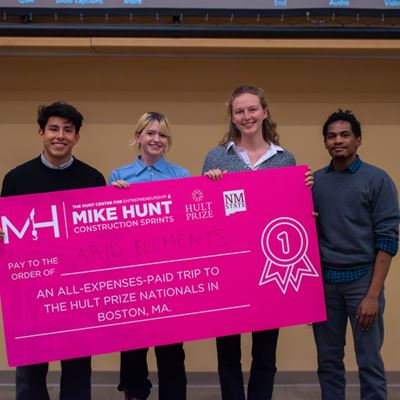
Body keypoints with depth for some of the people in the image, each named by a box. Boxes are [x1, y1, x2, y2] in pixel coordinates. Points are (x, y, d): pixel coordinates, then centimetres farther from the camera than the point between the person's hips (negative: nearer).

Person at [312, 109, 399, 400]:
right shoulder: (314, 181, 7)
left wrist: (374, 294, -12)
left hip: (362, 278, -3)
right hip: (324, 280, 3)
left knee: (369, 362, 4)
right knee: (328, 361, 11)